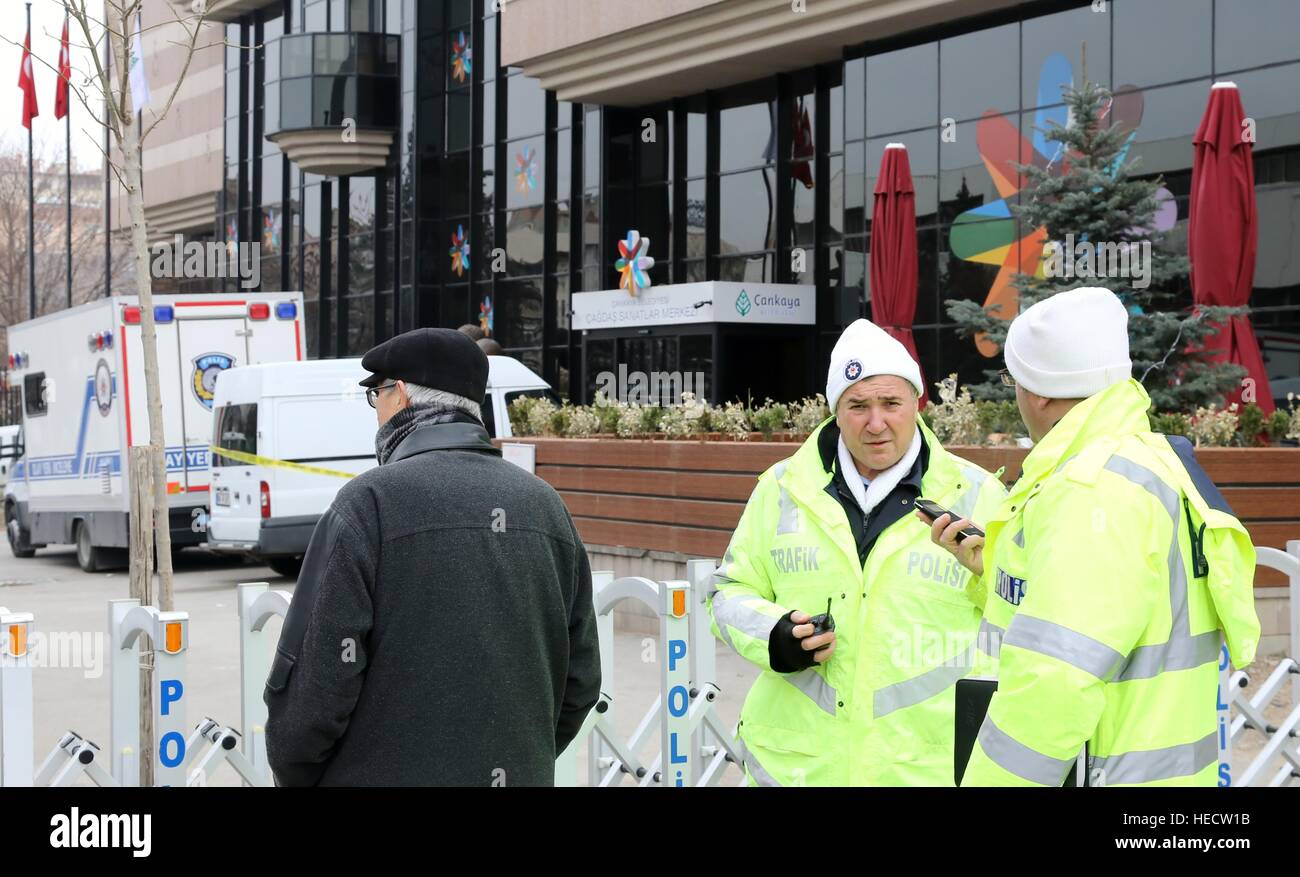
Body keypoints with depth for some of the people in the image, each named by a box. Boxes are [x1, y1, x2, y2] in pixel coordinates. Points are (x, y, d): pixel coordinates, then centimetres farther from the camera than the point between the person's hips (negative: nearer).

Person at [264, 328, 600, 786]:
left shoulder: (368, 503, -12)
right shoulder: (545, 504, 5)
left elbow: (313, 683, -14)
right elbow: (580, 680, 8)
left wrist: (294, 774, 2)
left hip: (390, 773, -5)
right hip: (524, 773, 6)